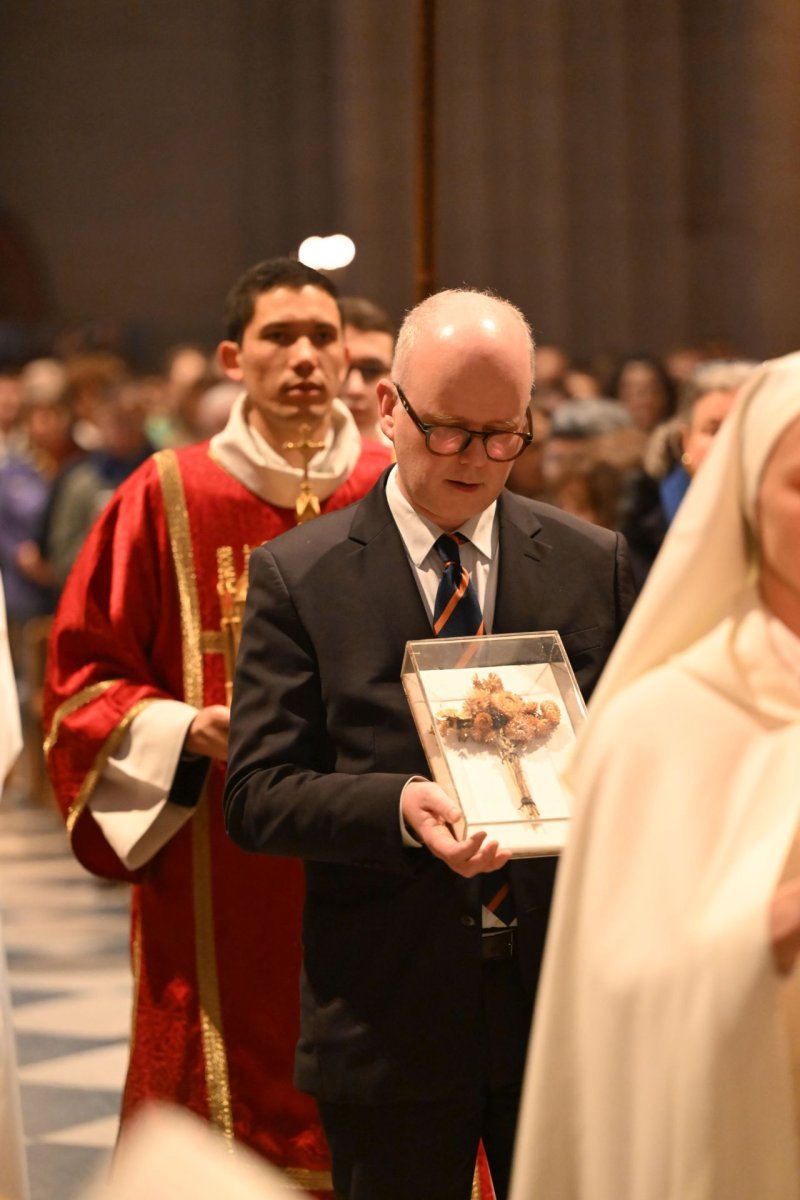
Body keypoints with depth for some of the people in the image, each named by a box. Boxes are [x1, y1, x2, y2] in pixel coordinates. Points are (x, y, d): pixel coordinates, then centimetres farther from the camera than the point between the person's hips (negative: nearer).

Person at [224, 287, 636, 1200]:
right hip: (390, 1013, -2)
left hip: (570, 996, 2)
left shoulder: (594, 564, 8)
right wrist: (397, 809, -24)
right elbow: (256, 795, -6)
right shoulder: (297, 575, -1)